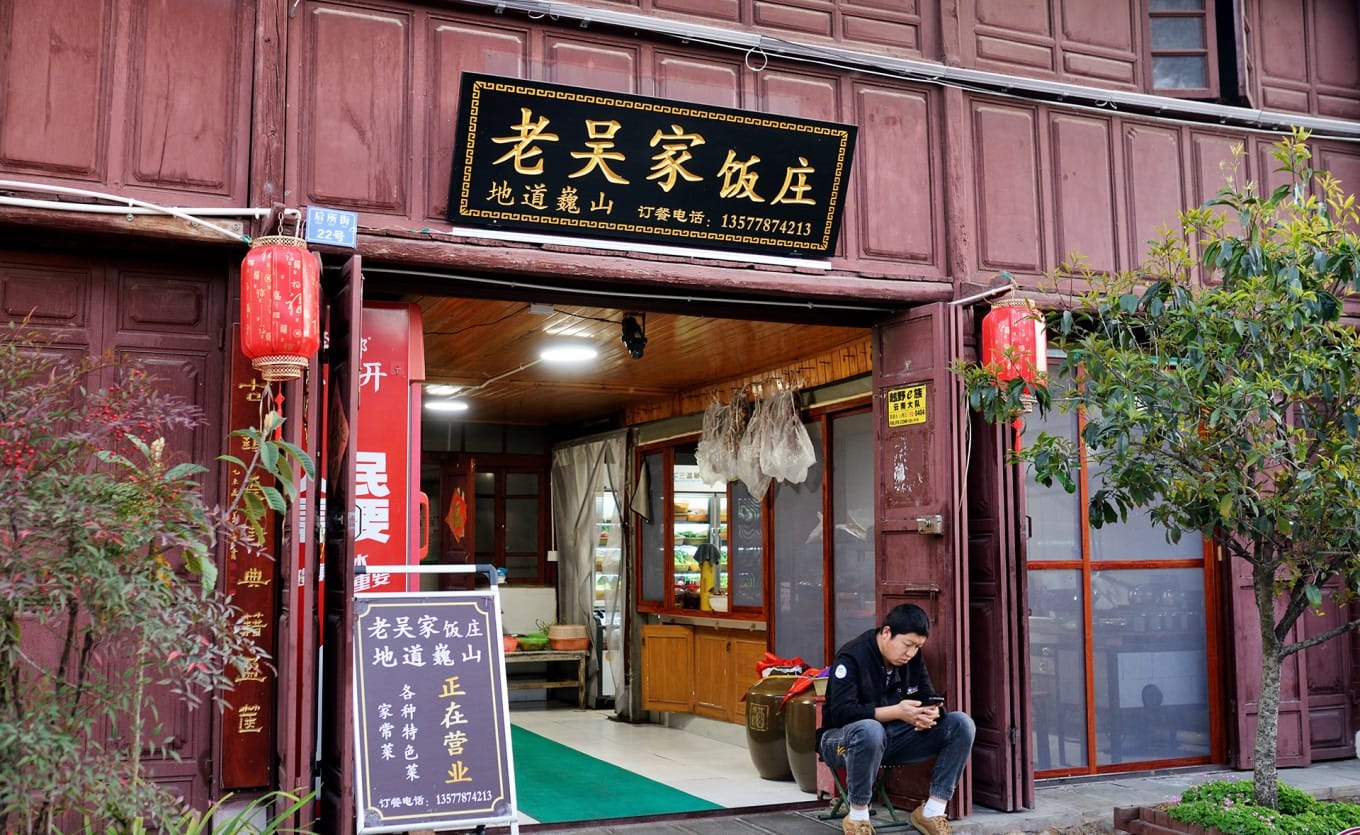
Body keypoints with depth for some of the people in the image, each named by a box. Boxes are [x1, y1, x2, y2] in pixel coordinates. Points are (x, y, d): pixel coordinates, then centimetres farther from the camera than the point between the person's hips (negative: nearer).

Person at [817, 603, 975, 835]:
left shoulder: (914, 658, 3)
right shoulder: (852, 656, -17)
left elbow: (929, 698, 4)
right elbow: (841, 712, -27)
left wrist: (930, 713, -23)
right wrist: (897, 712, -35)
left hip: (894, 738, 6)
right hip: (842, 741, -6)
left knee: (962, 724, -12)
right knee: (870, 730, -43)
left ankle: (932, 812, -10)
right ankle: (857, 816, -22)